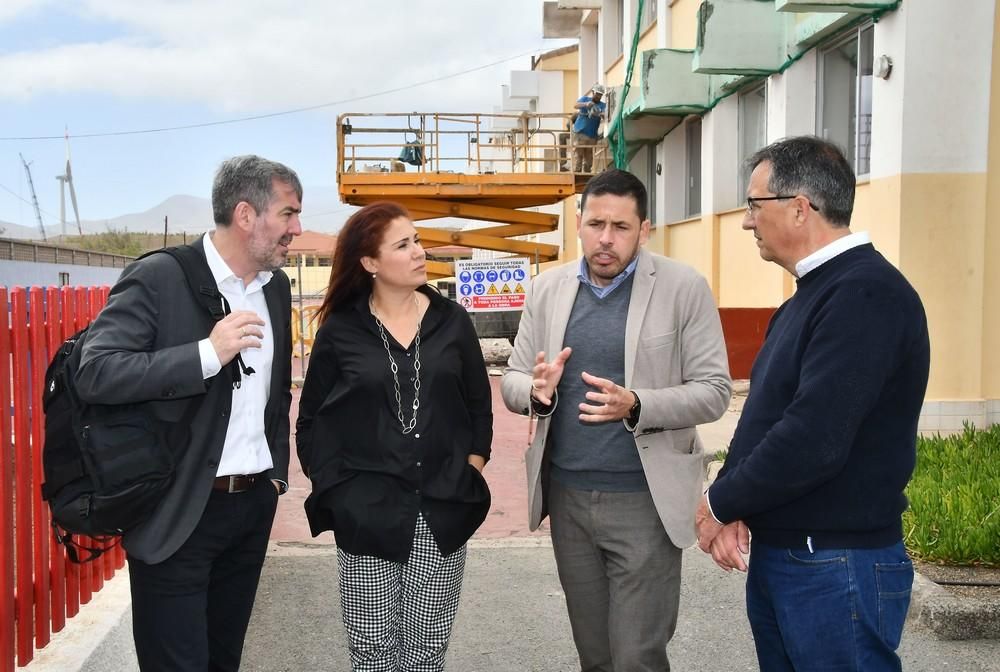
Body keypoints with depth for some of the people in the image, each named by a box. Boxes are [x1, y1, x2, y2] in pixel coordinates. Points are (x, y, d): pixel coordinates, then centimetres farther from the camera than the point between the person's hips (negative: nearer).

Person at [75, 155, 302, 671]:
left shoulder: (276, 286, 8)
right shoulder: (158, 278, -14)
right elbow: (95, 375, -22)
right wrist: (208, 353, -28)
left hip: (254, 504, 6)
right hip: (178, 512, -6)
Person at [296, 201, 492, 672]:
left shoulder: (452, 321, 3)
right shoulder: (340, 330, -2)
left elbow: (479, 406, 10)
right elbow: (311, 422, 3)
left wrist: (471, 474, 2)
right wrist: (335, 490, -3)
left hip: (443, 511, 2)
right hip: (366, 514, -1)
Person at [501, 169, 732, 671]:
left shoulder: (684, 288, -7)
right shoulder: (548, 288, 5)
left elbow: (713, 390, -9)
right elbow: (512, 381, 8)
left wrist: (636, 406, -26)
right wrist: (537, 390, -16)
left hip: (645, 500, -4)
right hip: (567, 496, 4)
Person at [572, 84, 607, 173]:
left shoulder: (603, 105, 11)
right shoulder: (585, 99, 8)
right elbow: (575, 106, -10)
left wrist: (601, 114, -31)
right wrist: (585, 104, -30)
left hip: (592, 136, 3)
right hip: (580, 133, -3)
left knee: (589, 160, 7)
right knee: (577, 157, -9)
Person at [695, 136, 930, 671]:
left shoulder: (865, 295, -19)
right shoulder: (813, 293, 13)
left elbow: (813, 441, -27)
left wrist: (721, 503, -13)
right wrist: (731, 503, -4)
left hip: (836, 567, -9)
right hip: (776, 553, 9)